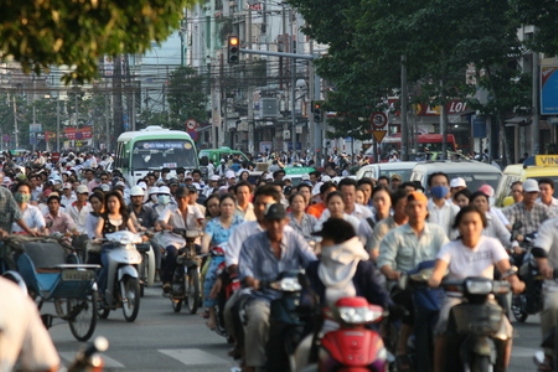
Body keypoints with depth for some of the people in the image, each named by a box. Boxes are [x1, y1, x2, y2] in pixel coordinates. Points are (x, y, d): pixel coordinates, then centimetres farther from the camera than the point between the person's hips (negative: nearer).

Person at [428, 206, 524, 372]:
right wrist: (435, 279, -43)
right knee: (443, 328, -30)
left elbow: (505, 267, -13)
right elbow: (440, 267, -19)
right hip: (456, 298, -1)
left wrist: (514, 281, -36)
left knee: (505, 331, -24)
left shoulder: (491, 244, 2)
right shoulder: (450, 248, 1)